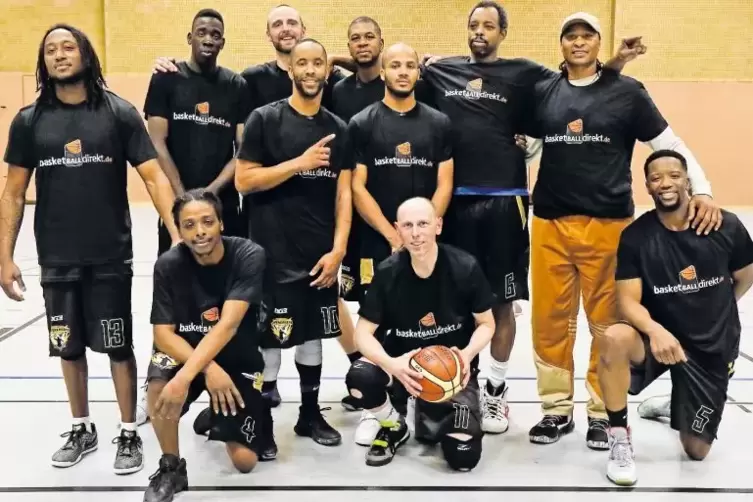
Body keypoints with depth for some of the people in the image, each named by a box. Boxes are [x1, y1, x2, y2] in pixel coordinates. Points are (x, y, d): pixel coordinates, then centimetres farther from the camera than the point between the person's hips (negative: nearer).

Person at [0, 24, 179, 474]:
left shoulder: (119, 112, -5)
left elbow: (154, 177, -8)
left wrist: (177, 234, -19)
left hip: (111, 256, -2)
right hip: (57, 259, 3)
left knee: (119, 348, 5)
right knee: (69, 348, 14)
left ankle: (130, 435, 21)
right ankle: (82, 429, 33)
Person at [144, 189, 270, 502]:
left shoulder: (249, 256, -22)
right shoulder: (168, 265, -15)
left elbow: (228, 325, -32)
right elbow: (163, 333, -16)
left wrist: (184, 377, -42)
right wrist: (208, 368, -33)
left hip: (239, 359, -1)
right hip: (186, 349, 1)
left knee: (244, 461, -10)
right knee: (158, 384, -34)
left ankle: (218, 418, 25)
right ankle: (171, 468, -8)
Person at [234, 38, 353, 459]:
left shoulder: (339, 129, 8)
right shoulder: (265, 119, -5)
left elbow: (344, 194, 5)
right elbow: (243, 181, -11)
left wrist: (337, 250, -5)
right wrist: (300, 162, -19)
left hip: (321, 255, 5)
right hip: (274, 254, -4)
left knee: (313, 335, 15)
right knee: (270, 340, 0)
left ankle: (310, 415, 29)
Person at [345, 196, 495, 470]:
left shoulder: (465, 267, -16)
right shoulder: (387, 272, -13)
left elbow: (486, 324, -2)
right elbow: (363, 332, -10)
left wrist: (467, 354, -24)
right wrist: (391, 365, -30)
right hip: (404, 360, 1)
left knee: (464, 456, -15)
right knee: (359, 376, -32)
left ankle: (424, 409, 21)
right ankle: (395, 426, 3)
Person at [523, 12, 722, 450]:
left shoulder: (626, 91, 2)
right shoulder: (542, 93, 7)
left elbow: (669, 144, 4)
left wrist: (702, 190, -4)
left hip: (609, 224, -2)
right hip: (550, 223, 2)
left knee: (608, 321, 4)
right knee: (550, 320, 5)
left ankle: (603, 413, 18)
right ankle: (557, 409, 20)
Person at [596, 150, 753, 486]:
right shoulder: (635, 236, -13)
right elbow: (628, 301, -19)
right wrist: (655, 330, -38)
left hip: (713, 347, 1)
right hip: (658, 336, -1)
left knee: (696, 451, 6)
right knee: (614, 339, -37)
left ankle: (676, 405, 42)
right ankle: (620, 440, -17)